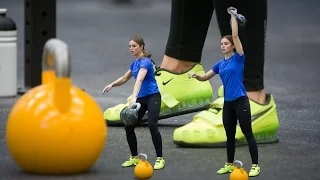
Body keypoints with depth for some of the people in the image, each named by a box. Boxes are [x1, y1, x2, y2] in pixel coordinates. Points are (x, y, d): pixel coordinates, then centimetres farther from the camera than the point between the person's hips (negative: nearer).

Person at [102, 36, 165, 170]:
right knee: (128, 126, 1)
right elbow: (125, 78, 23)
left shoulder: (145, 62, -18)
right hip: (140, 99, 9)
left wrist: (134, 97, -47)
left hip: (152, 97, -9)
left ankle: (160, 159, -16)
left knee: (152, 125, -23)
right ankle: (134, 158, 13)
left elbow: (139, 80, -33)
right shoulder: (135, 63, 11)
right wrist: (112, 85, 4)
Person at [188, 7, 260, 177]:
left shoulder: (238, 58, -6)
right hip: (228, 103, 7)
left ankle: (255, 166, -2)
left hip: (240, 101, -7)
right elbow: (205, 77, 17)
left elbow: (235, 36, -15)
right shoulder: (220, 64, 12)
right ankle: (230, 165, 22)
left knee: (248, 133, -4)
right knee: (230, 135, 13)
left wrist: (233, 16, -11)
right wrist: (196, 75, -4)